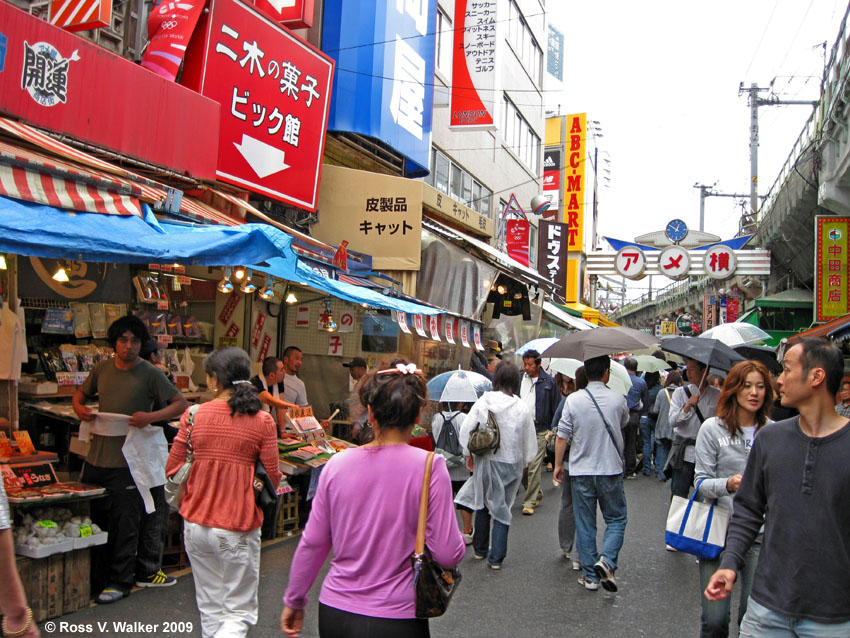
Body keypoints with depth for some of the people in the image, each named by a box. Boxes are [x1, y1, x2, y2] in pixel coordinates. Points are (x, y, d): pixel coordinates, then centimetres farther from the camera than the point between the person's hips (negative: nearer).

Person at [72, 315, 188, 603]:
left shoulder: (150, 374, -8)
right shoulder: (102, 369, 6)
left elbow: (181, 403, -11)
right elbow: (80, 394, 22)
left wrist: (151, 417, -24)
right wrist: (80, 408, -1)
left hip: (127, 462, -5)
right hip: (97, 457, 5)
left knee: (125, 523, 1)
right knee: (93, 518, 15)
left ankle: (120, 581, 15)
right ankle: (95, 577, 31)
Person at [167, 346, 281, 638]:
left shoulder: (193, 415, -5)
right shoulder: (262, 421, -11)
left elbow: (172, 470, 1)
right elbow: (272, 478, -7)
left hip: (195, 524, 3)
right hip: (238, 527, -3)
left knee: (210, 611, 20)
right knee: (239, 613, 11)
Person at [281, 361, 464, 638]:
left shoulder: (337, 464, -5)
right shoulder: (429, 466, -15)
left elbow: (312, 543, 2)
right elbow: (448, 554, -14)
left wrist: (294, 600, 16)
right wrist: (461, 538, 9)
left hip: (333, 615, 3)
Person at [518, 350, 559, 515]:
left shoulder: (548, 381, 0)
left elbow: (556, 406, 3)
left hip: (539, 430, -4)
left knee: (534, 467, -6)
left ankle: (530, 502, 2)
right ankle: (537, 493, 28)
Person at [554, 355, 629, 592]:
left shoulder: (573, 400, -7)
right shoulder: (618, 399, -4)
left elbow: (562, 436, -6)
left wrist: (558, 464, 6)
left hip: (581, 472, 0)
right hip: (611, 470, 0)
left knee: (585, 525, 9)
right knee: (617, 519, 14)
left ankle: (590, 576, 14)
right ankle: (607, 560, -8)